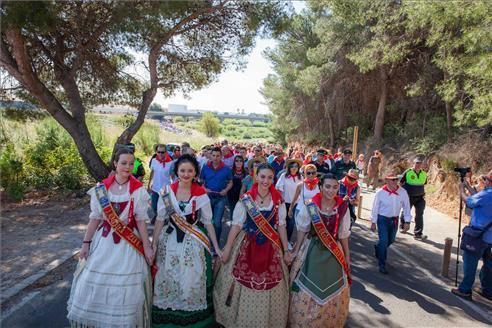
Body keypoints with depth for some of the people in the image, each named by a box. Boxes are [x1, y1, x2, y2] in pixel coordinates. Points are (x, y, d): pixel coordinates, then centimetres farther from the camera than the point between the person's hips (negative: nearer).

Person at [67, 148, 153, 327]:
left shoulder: (138, 189, -9)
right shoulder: (102, 187, -3)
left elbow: (140, 220, -5)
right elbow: (95, 217, 3)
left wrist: (147, 246, -5)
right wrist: (86, 243, 3)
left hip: (129, 243, -2)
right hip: (104, 240, 3)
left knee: (126, 288, 5)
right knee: (95, 284, 12)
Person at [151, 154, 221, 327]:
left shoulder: (201, 194, -6)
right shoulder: (167, 191, -4)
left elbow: (208, 222, -1)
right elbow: (160, 219, 1)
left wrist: (216, 247, -1)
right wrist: (153, 244, -1)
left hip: (193, 242, -1)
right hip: (170, 240, 1)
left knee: (191, 282, 3)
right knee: (167, 280, 9)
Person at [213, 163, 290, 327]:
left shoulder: (278, 200, -3)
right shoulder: (246, 199, -10)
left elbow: (281, 225, 3)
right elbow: (236, 224, -8)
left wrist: (286, 249, 4)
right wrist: (227, 248, -8)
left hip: (271, 248, 2)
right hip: (247, 246, -2)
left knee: (270, 287, 11)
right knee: (244, 284, 8)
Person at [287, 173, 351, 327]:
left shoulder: (343, 207, -8)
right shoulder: (310, 205, -14)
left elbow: (343, 234, 3)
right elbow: (302, 230, -3)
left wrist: (347, 256, 9)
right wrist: (295, 251, 0)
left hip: (333, 252, 2)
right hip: (312, 251, -2)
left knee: (334, 292, 16)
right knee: (308, 290, 10)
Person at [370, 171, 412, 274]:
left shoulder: (403, 192, -12)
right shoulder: (380, 192, -18)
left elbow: (406, 207, -4)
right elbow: (375, 208, -9)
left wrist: (407, 221, -5)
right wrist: (373, 222, -5)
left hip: (394, 219, 4)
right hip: (382, 219, -4)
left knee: (391, 240, 20)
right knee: (384, 241, -5)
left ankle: (378, 248, 50)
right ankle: (382, 265, 10)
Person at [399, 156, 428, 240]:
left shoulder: (424, 174, 2)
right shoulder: (407, 172, -11)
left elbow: (423, 184, 18)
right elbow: (401, 183, -2)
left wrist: (423, 193, 8)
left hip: (420, 197, 3)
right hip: (408, 197, -3)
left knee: (419, 215, -4)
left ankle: (418, 233, 0)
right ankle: (402, 226, 39)